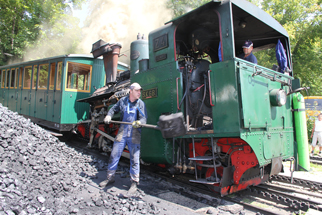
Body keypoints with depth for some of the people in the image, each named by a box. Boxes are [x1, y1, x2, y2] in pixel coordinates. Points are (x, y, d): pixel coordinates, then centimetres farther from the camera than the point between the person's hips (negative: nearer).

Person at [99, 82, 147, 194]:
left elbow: (144, 118, -10)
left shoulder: (141, 103, -1)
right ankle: (110, 177, 29)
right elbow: (114, 109, 21)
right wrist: (108, 116, 3)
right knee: (114, 155, 10)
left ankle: (134, 182, 14)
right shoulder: (122, 101, 5)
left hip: (134, 134, -2)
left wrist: (139, 122, -31)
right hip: (122, 132, 3)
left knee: (134, 158, 1)